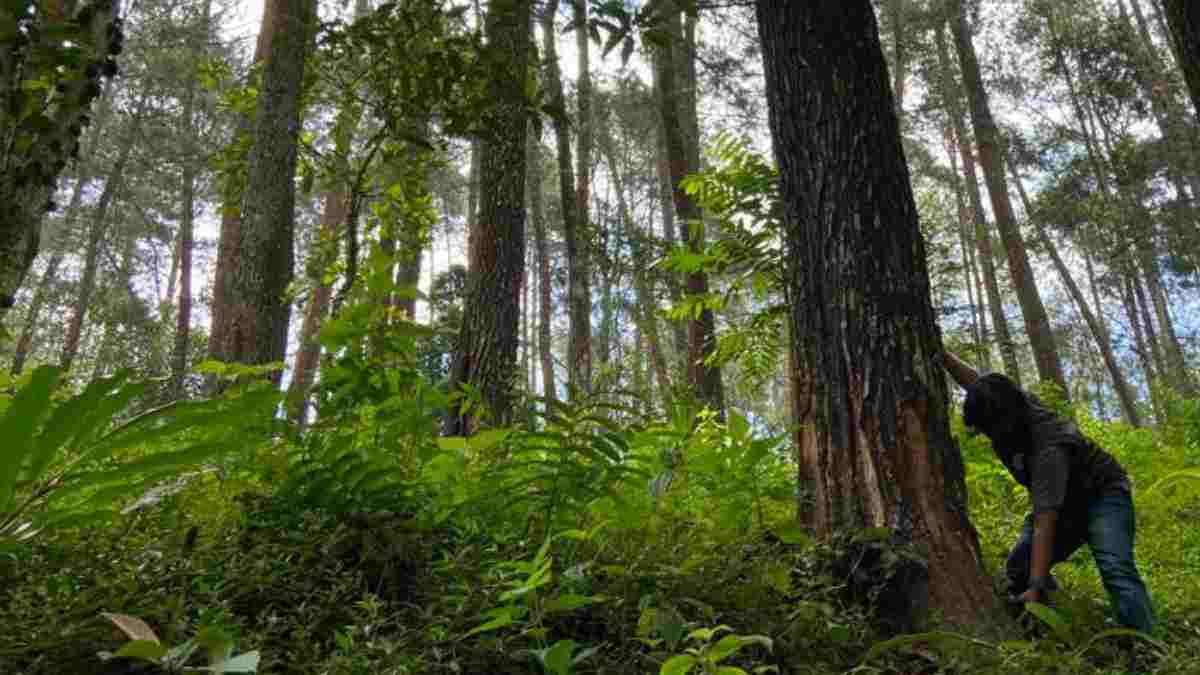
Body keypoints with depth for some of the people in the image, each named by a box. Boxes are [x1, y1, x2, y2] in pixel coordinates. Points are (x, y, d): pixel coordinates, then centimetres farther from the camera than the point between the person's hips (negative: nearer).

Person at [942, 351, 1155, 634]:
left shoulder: (1048, 448, -38)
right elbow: (976, 381, 1)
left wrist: (1036, 587, -45)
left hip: (1102, 493, -7)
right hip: (1061, 501, 7)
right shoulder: (1013, 404, -19)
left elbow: (1045, 524, -43)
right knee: (1019, 568, -13)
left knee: (1114, 569, -32)